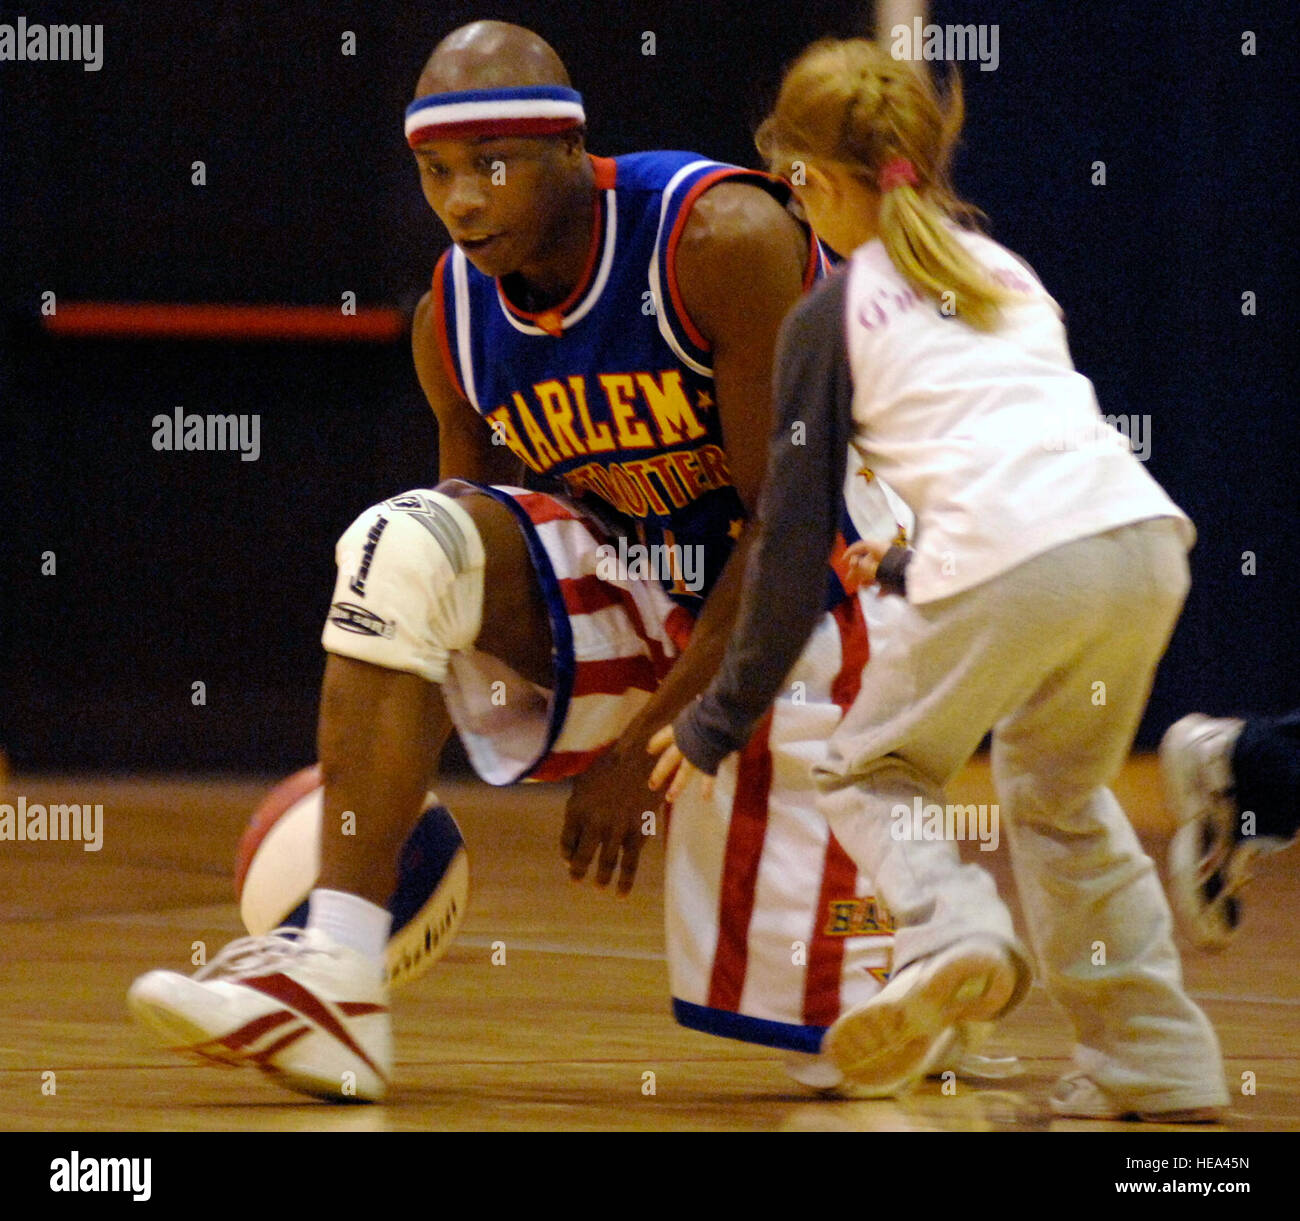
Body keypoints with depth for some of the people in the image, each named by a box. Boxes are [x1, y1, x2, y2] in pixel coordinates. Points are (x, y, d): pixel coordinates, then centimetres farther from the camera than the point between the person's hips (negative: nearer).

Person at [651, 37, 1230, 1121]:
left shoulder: (828, 320, 12)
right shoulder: (1008, 272, 29)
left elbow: (795, 541, 12)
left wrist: (719, 723, 19)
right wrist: (915, 566, 52)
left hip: (1009, 568, -6)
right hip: (1143, 535, 6)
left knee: (870, 776, 16)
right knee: (1059, 796, 26)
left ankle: (946, 935, -13)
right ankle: (1157, 1063, 21)